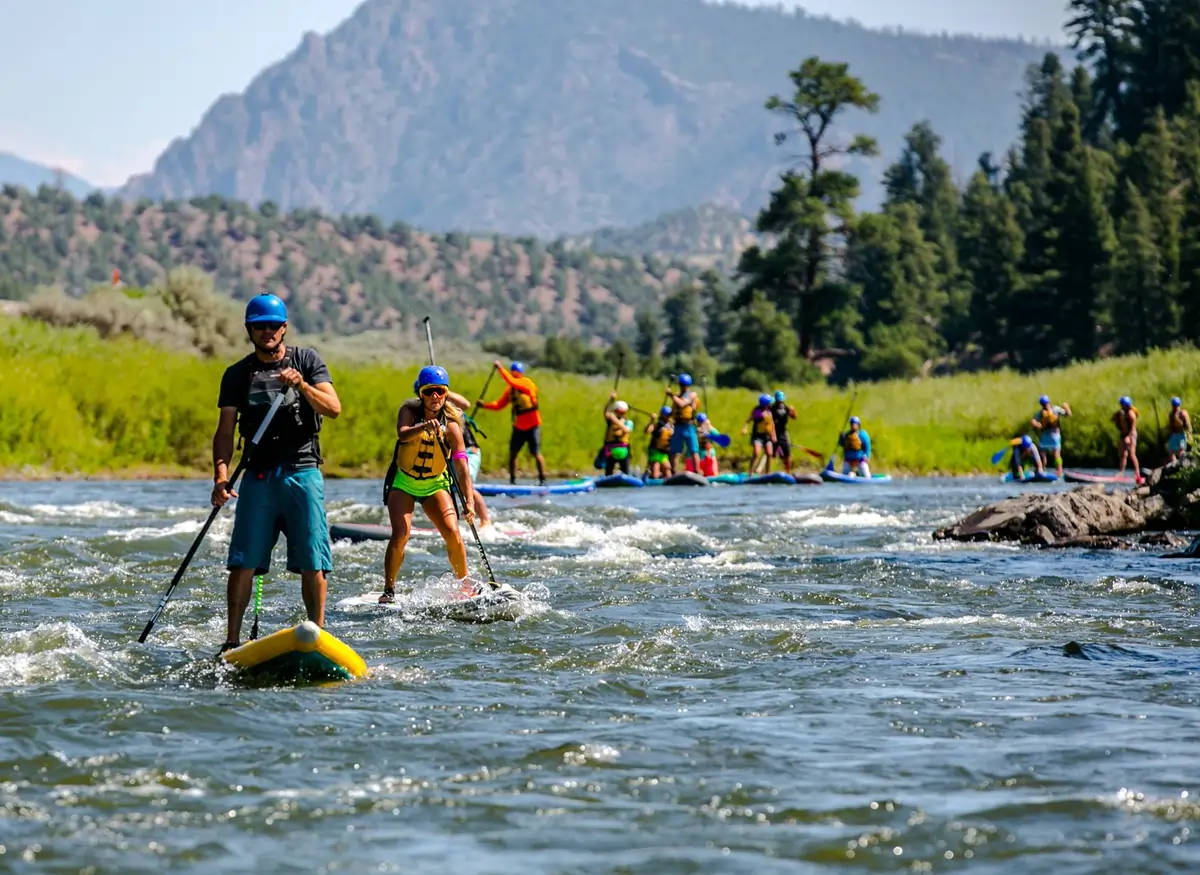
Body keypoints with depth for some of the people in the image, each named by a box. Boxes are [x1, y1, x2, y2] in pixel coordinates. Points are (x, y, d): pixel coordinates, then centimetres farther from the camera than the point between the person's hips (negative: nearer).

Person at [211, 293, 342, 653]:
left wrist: (301, 385, -19)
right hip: (258, 475, 1)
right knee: (243, 562, -5)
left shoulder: (306, 359, 8)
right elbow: (225, 430, 3)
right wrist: (221, 474, -12)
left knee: (312, 563, -5)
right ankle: (232, 641, -1)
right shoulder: (237, 374, 10)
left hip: (302, 471, -1)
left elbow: (333, 409, -2)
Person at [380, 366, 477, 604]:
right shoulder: (409, 411, -13)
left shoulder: (451, 424, -15)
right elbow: (402, 434, -35)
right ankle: (389, 590, -6)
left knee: (453, 534, -13)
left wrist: (469, 500, -33)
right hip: (403, 483, -1)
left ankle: (465, 585, 7)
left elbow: (461, 465, -21)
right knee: (401, 535, -18)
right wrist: (424, 427, -56)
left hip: (435, 485, 1)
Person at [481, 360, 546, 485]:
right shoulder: (510, 390, 9)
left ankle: (542, 480, 3)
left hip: (532, 426, -7)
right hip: (518, 427, 7)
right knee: (512, 453, 3)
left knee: (536, 454, -6)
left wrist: (500, 368, -27)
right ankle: (512, 480, 12)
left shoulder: (527, 383, -13)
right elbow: (499, 404, 7)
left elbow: (511, 381, -30)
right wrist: (484, 405, -6)